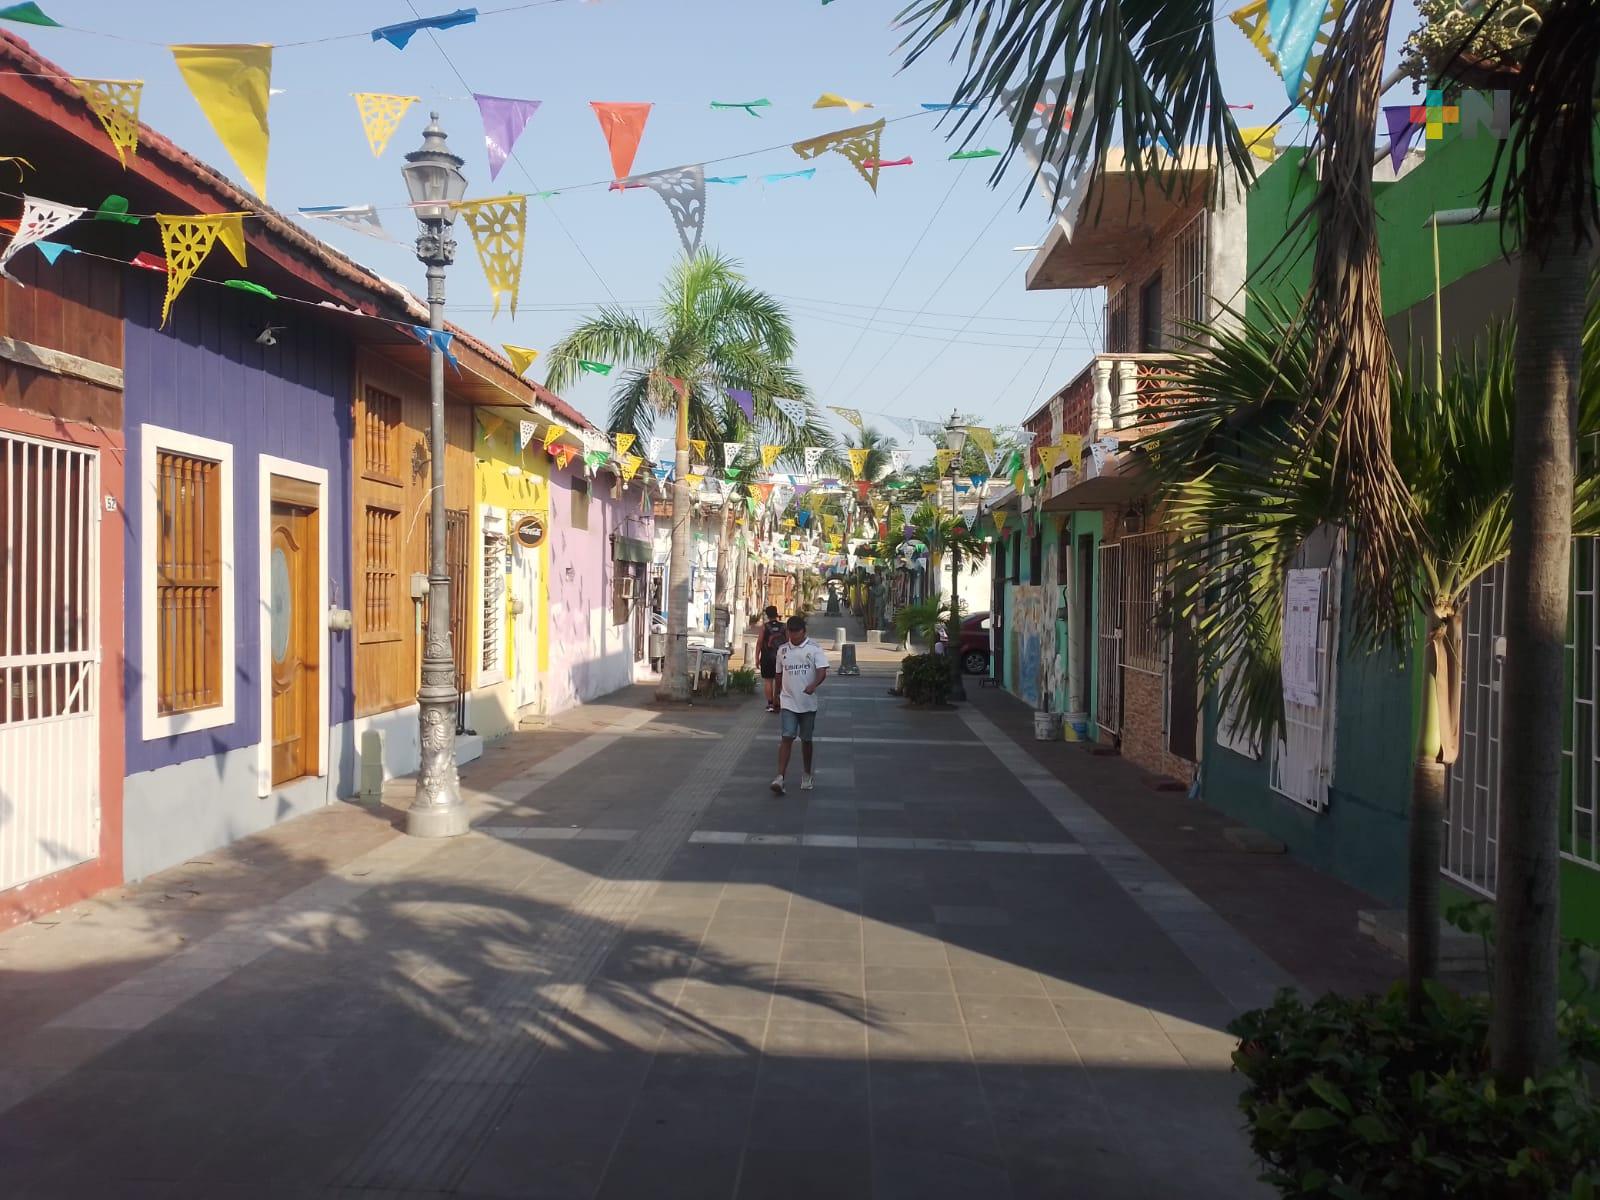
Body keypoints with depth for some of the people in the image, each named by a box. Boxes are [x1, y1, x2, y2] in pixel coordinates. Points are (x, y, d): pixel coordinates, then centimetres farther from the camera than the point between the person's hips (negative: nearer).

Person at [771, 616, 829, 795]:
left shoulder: (814, 649, -4)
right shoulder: (782, 650, 6)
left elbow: (822, 671, -15)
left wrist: (813, 685, -33)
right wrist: (778, 694, 23)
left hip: (808, 703, -1)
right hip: (788, 702, 1)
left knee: (806, 740, 11)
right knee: (786, 738, -11)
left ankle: (806, 775, 29)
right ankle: (780, 777, -17)